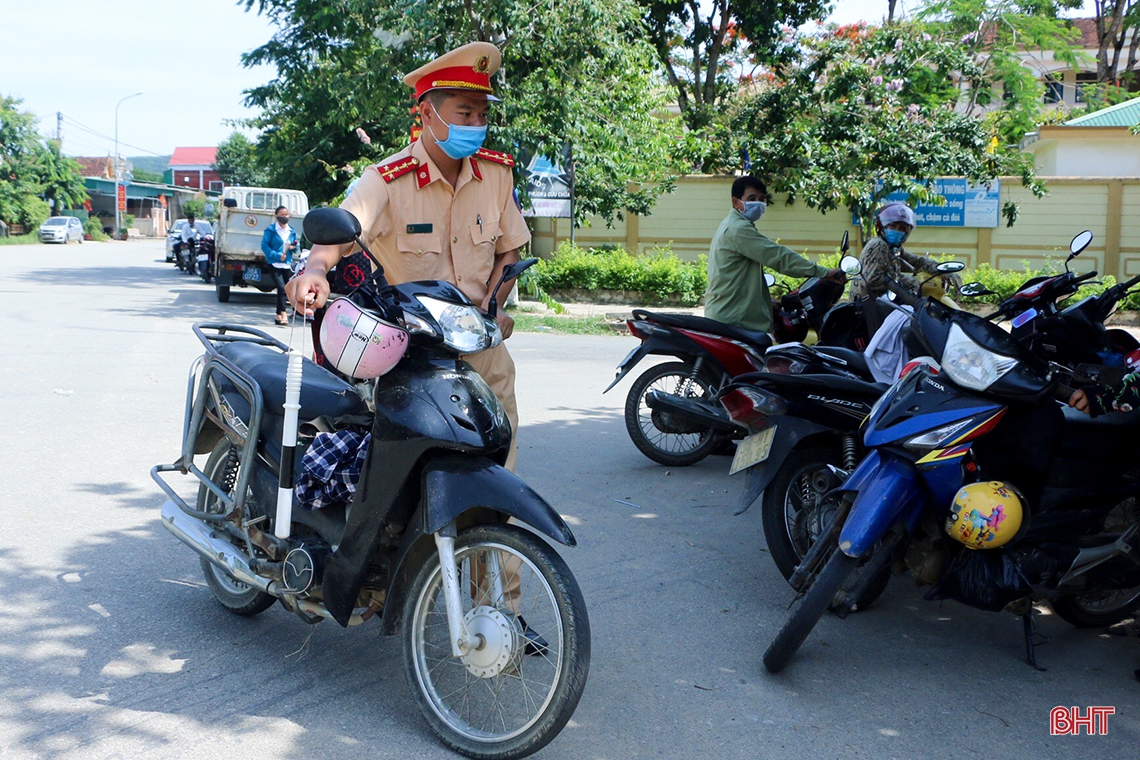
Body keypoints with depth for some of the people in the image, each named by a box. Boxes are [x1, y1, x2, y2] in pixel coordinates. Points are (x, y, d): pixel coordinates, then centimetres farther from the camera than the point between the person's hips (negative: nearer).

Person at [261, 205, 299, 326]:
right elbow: (264, 245, -7)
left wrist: (294, 247, -5)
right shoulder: (271, 230, -1)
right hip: (275, 264, -5)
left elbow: (295, 247, 20)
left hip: (287, 264, 5)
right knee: (282, 288, -19)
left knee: (288, 289, 5)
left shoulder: (292, 231, 14)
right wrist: (277, 255, -17)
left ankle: (279, 315, 17)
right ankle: (283, 314, -18)